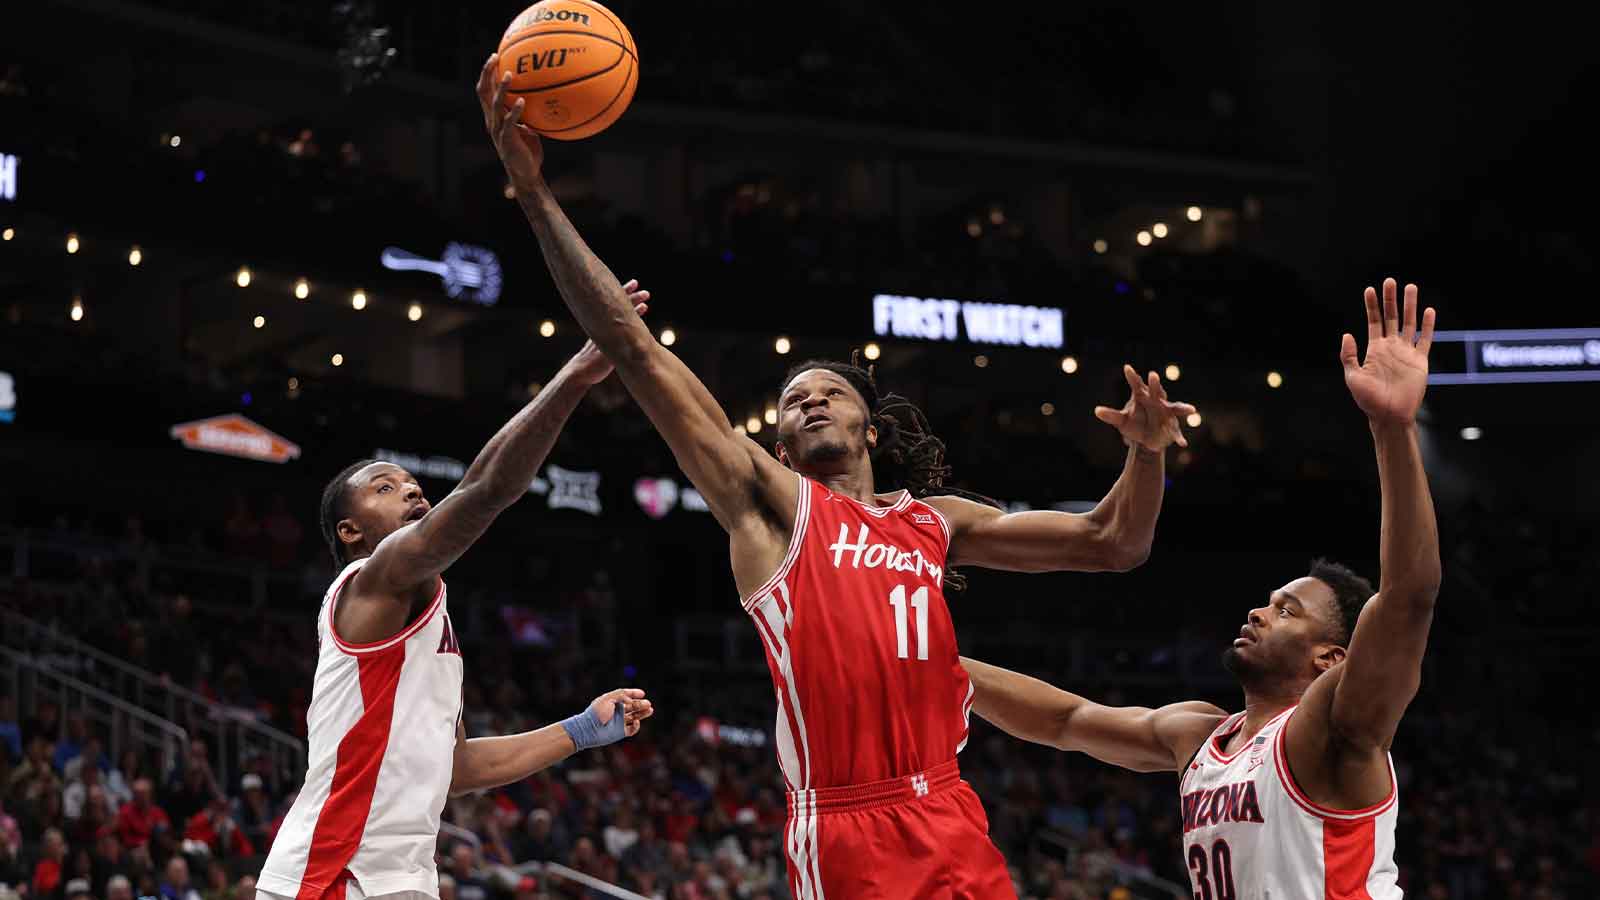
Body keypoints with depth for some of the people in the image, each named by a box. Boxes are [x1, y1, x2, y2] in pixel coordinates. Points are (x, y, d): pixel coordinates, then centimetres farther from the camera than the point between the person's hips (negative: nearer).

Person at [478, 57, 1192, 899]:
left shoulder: (935, 521, 20)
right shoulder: (770, 501, 8)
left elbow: (1112, 544, 24)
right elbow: (635, 350, 1)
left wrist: (1146, 452, 4)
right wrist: (535, 194, -4)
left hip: (952, 825, 4)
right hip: (844, 831, -4)